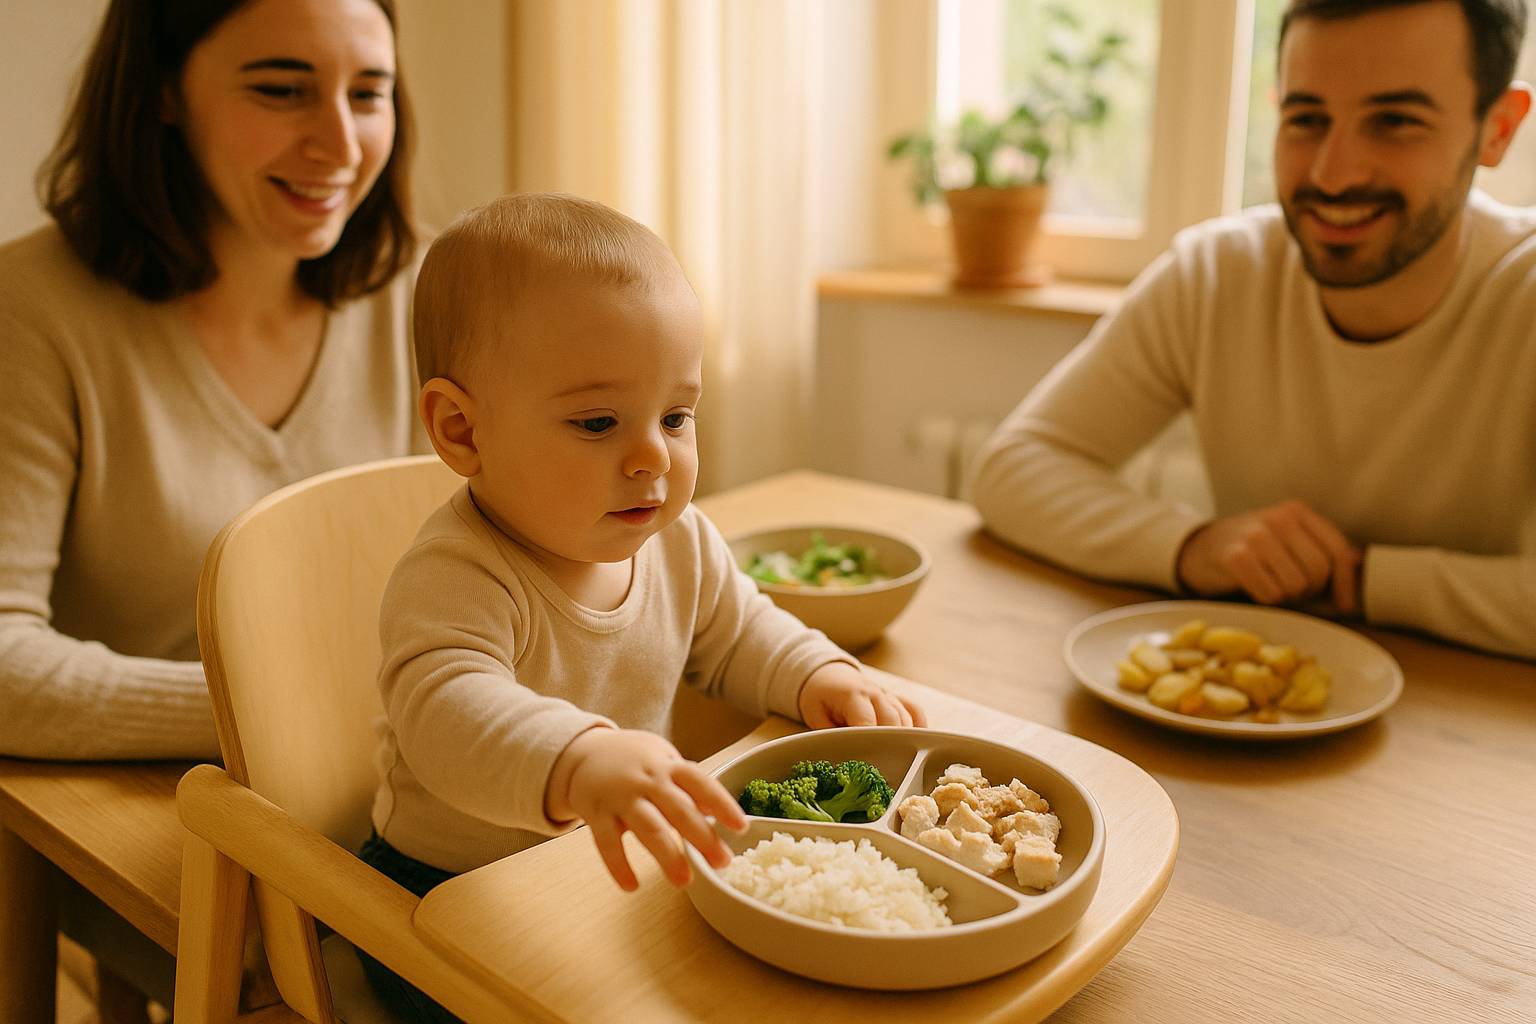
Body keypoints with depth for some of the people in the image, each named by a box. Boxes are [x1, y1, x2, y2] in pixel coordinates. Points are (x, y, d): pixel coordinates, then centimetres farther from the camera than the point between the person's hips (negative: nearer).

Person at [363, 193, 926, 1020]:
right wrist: (579, 765, -65)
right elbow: (449, 712, -46)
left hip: (616, 870, 6)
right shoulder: (454, 578, -28)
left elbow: (734, 636, 14)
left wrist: (815, 676, -6)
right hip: (454, 893, -5)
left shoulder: (679, 542, -4)